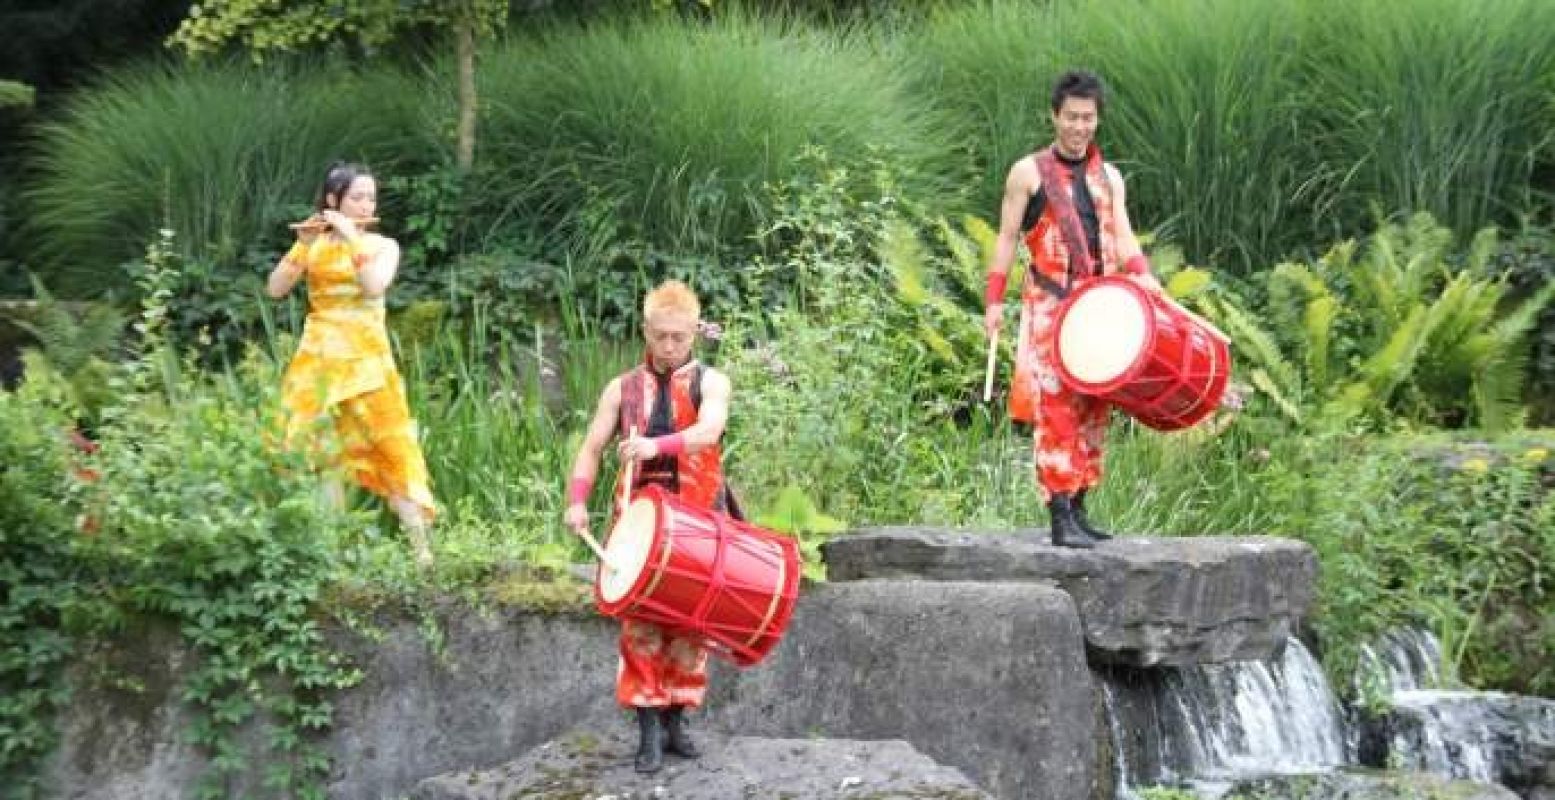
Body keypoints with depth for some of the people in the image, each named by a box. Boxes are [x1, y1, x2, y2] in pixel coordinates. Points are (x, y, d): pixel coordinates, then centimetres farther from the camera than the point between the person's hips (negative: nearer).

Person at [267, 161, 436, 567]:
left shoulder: (383, 245, 3)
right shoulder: (311, 244, 6)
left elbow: (374, 287, -16)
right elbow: (275, 289, -6)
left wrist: (352, 239, -17)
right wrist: (304, 247, -16)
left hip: (366, 359, -2)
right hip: (318, 357, 2)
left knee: (390, 449, -6)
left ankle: (421, 548, -6)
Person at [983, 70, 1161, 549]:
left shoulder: (1109, 178, 15)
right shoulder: (1029, 173, 2)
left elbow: (1123, 240, 10)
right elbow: (1007, 238, 2)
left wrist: (1147, 284, -9)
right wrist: (994, 302, -6)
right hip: (1049, 308, -5)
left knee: (1092, 409, 5)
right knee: (1056, 407, -11)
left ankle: (1079, 510, 12)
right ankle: (1060, 518, -15)